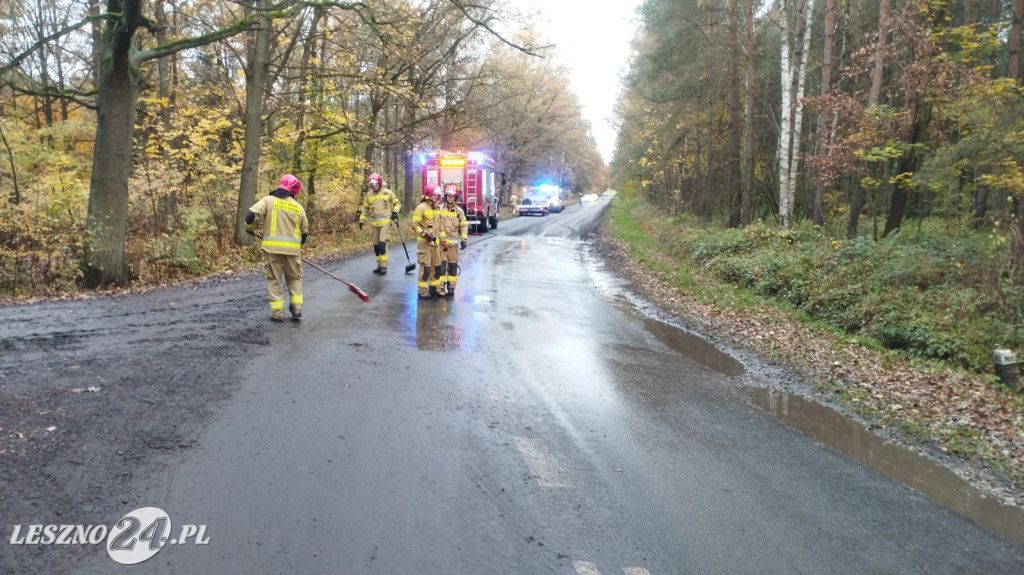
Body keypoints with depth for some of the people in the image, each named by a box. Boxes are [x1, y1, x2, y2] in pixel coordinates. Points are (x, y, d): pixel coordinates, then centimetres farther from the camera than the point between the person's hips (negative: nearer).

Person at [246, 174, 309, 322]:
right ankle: (297, 309, 13)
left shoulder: (268, 200, 1)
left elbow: (251, 215, -9)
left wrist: (250, 229, 12)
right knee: (294, 278, 18)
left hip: (273, 247, -2)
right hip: (293, 249, 2)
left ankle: (277, 313, 7)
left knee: (274, 279, 8)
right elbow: (305, 231, 15)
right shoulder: (298, 207, 10)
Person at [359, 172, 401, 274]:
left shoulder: (387, 192, -2)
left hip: (385, 221, -5)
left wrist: (395, 212, -6)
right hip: (374, 223, 5)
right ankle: (380, 265, 18)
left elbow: (397, 203, 10)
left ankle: (384, 266, -9)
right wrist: (362, 220, 13)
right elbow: (365, 208, 18)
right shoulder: (369, 194, 9)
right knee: (376, 245, 7)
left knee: (382, 243, -15)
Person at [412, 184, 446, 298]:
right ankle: (422, 291, 0)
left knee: (437, 266, 12)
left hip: (435, 242, 8)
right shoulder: (421, 207, -10)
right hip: (424, 242, -8)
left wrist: (443, 239, 20)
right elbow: (415, 224, -13)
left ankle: (433, 288, 24)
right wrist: (424, 234, -22)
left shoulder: (437, 208, 15)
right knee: (425, 268, -8)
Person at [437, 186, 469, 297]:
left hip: (453, 242, 2)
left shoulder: (459, 211, 6)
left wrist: (464, 239, -1)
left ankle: (451, 287, 16)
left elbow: (464, 225, 8)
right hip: (441, 241, -2)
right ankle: (440, 288, -4)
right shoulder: (440, 209, 1)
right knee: (441, 264, -6)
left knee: (453, 265, 6)